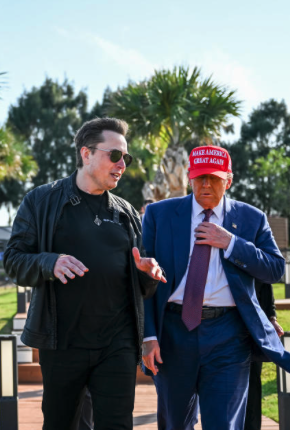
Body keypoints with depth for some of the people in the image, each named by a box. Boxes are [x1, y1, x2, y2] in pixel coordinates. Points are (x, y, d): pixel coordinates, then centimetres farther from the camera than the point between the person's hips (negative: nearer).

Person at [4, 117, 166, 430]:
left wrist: (147, 271, -6)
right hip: (61, 343, -2)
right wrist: (50, 263, -22)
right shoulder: (42, 202, 2)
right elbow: (13, 259, -2)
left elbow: (141, 285, 18)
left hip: (118, 345, 2)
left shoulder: (126, 213, 12)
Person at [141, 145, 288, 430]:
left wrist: (230, 243, -12)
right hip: (173, 332, 1)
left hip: (228, 336, -1)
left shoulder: (251, 219, 6)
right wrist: (148, 335, -8)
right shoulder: (159, 214, 4)